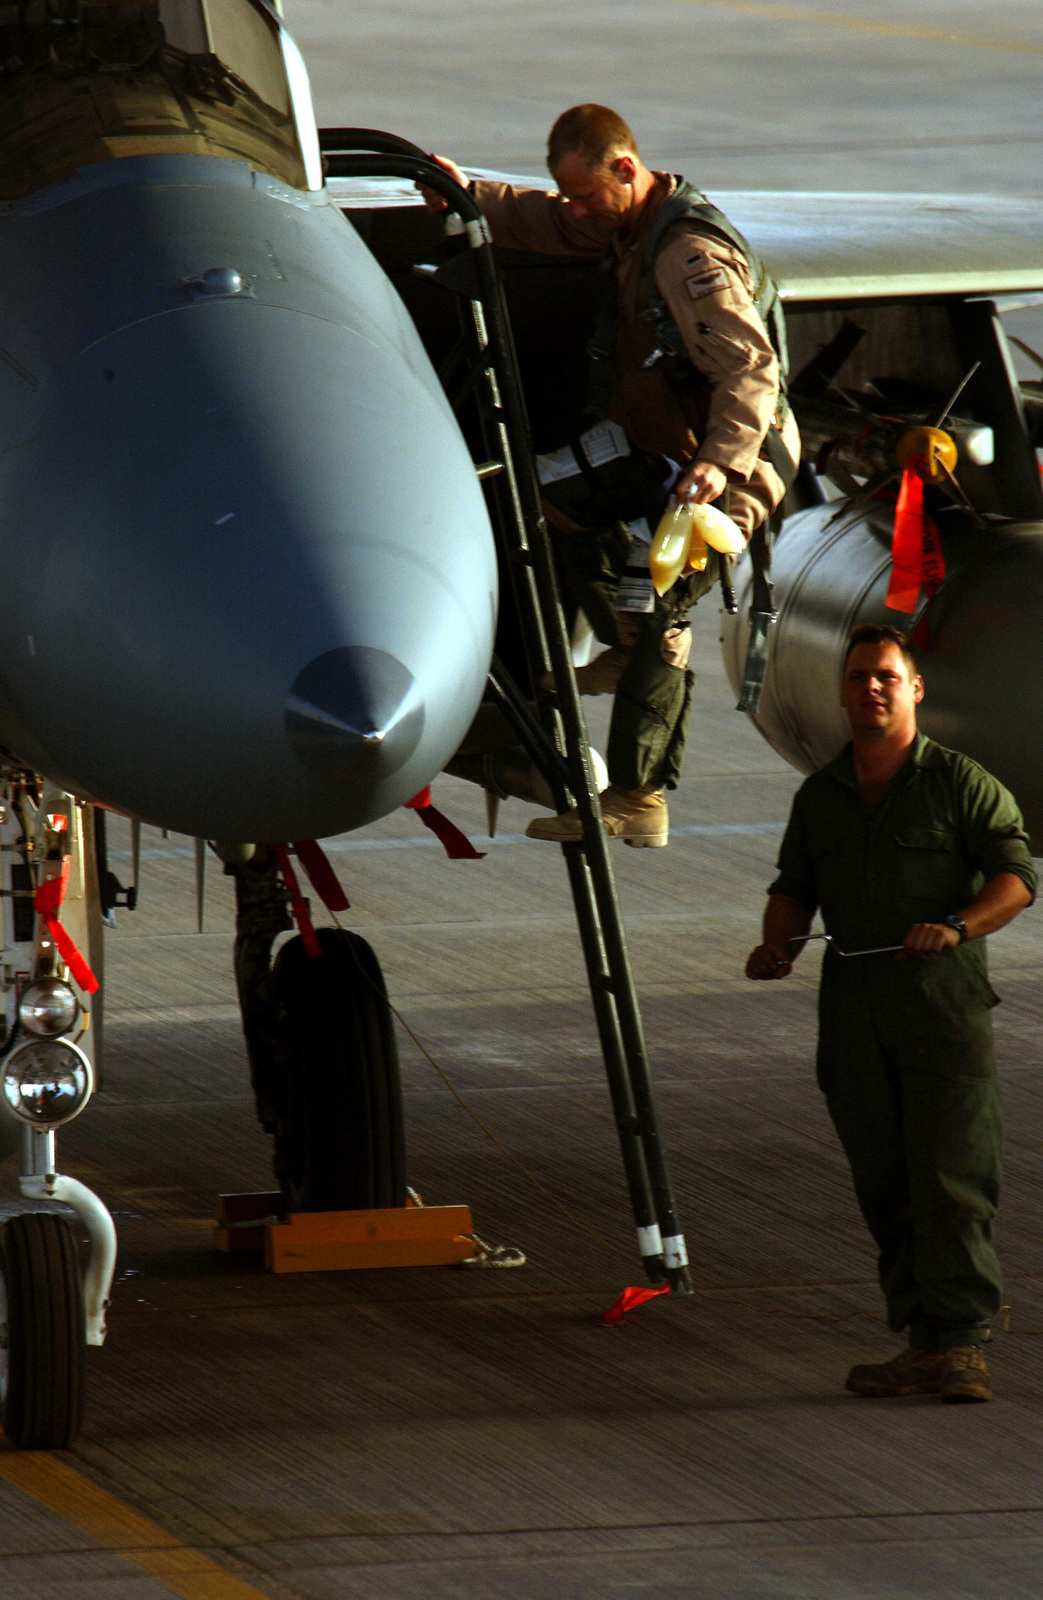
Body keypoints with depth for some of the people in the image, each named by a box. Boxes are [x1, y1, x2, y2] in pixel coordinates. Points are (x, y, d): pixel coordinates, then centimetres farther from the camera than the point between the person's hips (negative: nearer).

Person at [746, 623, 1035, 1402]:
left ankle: (961, 1343, -13)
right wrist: (779, 945, 3)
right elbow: (794, 889, 25)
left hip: (945, 1009, -5)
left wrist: (956, 925, -21)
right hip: (855, 1014, 5)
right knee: (885, 1186, 4)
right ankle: (924, 1342, 8)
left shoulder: (960, 782, 1)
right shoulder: (820, 796, 17)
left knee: (951, 1178, -12)